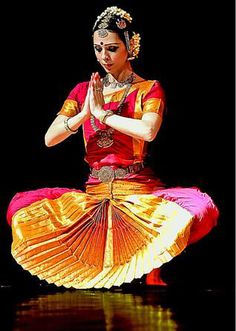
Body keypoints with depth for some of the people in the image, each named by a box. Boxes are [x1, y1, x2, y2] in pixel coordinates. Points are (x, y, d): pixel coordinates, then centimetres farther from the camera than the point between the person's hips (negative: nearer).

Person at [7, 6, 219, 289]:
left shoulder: (149, 89, 5)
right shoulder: (82, 90, 15)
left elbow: (148, 131, -17)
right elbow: (49, 139, 6)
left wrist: (102, 112, -8)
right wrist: (84, 114, -8)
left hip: (139, 190, -3)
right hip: (93, 192, 3)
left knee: (200, 207, -33)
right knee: (21, 207, -18)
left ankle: (151, 267, -10)